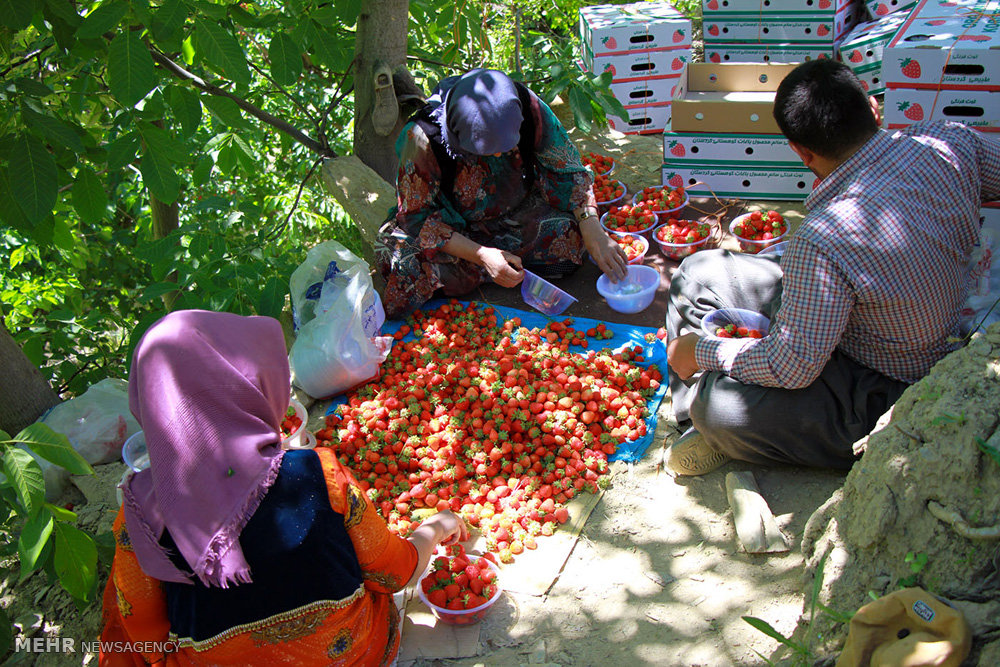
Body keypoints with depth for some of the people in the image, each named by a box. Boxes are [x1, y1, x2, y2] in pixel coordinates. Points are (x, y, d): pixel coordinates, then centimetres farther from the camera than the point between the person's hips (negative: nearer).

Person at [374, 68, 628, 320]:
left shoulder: (528, 109, -25)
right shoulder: (422, 140, -32)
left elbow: (567, 170, -12)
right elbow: (417, 218, -23)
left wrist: (593, 233, -23)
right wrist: (481, 255, -32)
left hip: (513, 211, 3)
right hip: (450, 226, -2)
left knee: (569, 239, -24)